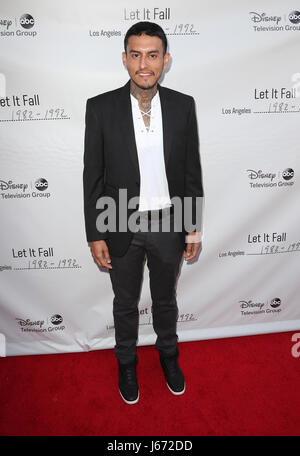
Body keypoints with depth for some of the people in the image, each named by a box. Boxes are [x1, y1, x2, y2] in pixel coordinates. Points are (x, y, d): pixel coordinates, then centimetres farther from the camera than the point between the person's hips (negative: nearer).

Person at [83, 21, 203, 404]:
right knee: (126, 304, 19)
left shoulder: (183, 106, -4)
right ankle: (126, 362, 46)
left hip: (168, 223, 1)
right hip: (122, 226, -1)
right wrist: (95, 235, -7)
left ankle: (168, 354, 49)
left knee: (165, 299, 22)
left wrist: (194, 228, 2)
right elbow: (93, 176, -6)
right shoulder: (100, 108, -9)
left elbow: (192, 171, 1)